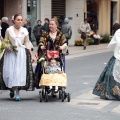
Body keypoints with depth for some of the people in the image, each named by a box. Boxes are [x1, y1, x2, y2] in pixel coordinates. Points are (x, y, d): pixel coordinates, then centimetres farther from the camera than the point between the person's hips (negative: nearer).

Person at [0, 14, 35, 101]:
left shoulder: (24, 31, 4)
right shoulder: (9, 30, 1)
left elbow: (27, 43, 8)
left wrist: (31, 55, 7)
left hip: (21, 54, 0)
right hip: (10, 53, 0)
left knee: (20, 72, -5)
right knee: (9, 72, -4)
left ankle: (17, 93, 2)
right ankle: (11, 88, 23)